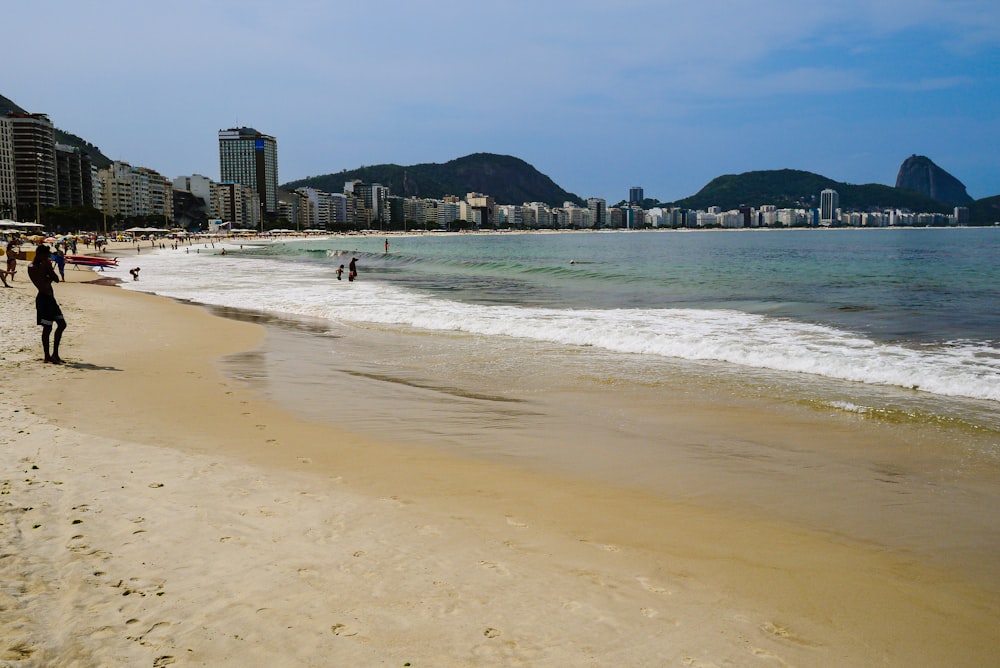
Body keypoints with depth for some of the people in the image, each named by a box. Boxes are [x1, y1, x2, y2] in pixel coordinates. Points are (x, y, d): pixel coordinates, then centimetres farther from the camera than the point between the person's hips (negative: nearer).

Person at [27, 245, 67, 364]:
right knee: (47, 328, -5)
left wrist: (49, 268, -3)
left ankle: (55, 354, 17)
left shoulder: (44, 265, 15)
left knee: (62, 324, 10)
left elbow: (56, 279, 8)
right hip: (43, 298, -9)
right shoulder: (32, 268, -12)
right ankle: (47, 357, 4)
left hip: (50, 298, 9)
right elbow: (43, 285, -21)